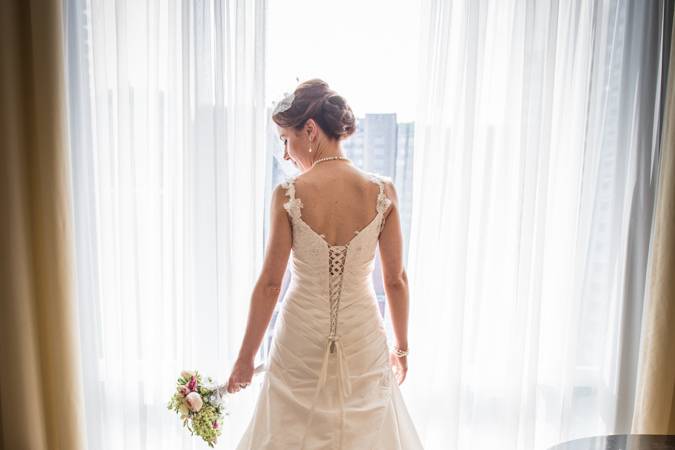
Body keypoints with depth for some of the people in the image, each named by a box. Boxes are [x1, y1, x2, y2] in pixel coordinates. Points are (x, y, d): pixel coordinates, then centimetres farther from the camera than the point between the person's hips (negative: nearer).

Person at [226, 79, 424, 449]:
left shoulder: (288, 194, -15)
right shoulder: (382, 191, -10)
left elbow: (269, 284, -10)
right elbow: (396, 280, -3)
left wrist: (246, 357, 1)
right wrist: (401, 347, 11)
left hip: (301, 338, -1)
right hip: (362, 340, 2)